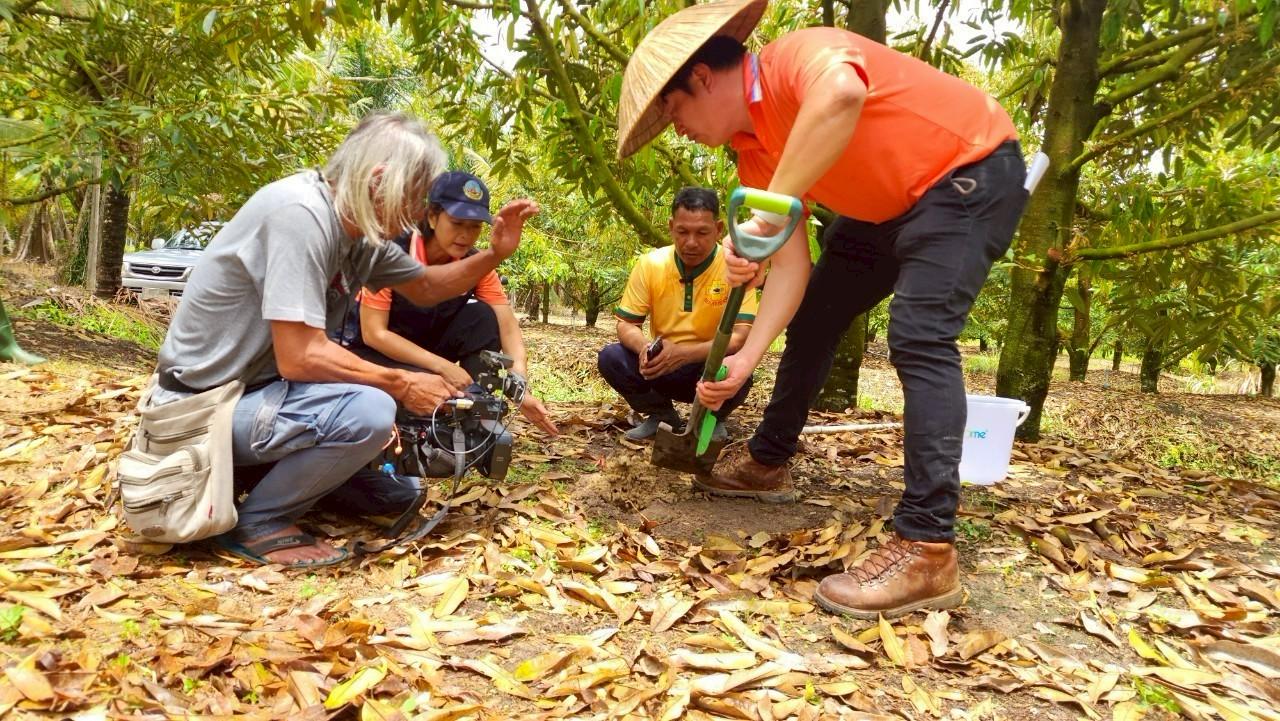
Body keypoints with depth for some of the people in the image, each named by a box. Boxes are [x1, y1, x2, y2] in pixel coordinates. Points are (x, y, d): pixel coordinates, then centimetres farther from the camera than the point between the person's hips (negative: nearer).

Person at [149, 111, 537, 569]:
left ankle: (329, 479, 13)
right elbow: (299, 357, -30)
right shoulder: (300, 215, -26)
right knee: (368, 411, -30)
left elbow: (426, 287, 16)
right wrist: (401, 384, -19)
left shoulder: (361, 227, 0)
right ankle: (257, 524, -9)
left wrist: (495, 253, 1)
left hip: (260, 383, 9)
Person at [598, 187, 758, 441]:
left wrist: (684, 353, -39)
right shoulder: (650, 264, -9)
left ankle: (713, 420, 1)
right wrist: (644, 347, -30)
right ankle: (662, 415, 5)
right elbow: (626, 325, -5)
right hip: (664, 366, 3)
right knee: (611, 357, -21)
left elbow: (741, 336, -24)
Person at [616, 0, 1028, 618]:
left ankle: (927, 550, -25)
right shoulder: (755, 151, -1)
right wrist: (745, 358, -16)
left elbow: (843, 94, -52)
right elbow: (791, 266, -6)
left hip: (971, 172, -9)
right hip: (888, 207, 9)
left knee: (918, 337, -25)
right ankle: (767, 463, 28)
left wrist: (770, 210, -45)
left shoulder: (800, 57, -25)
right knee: (813, 317, 12)